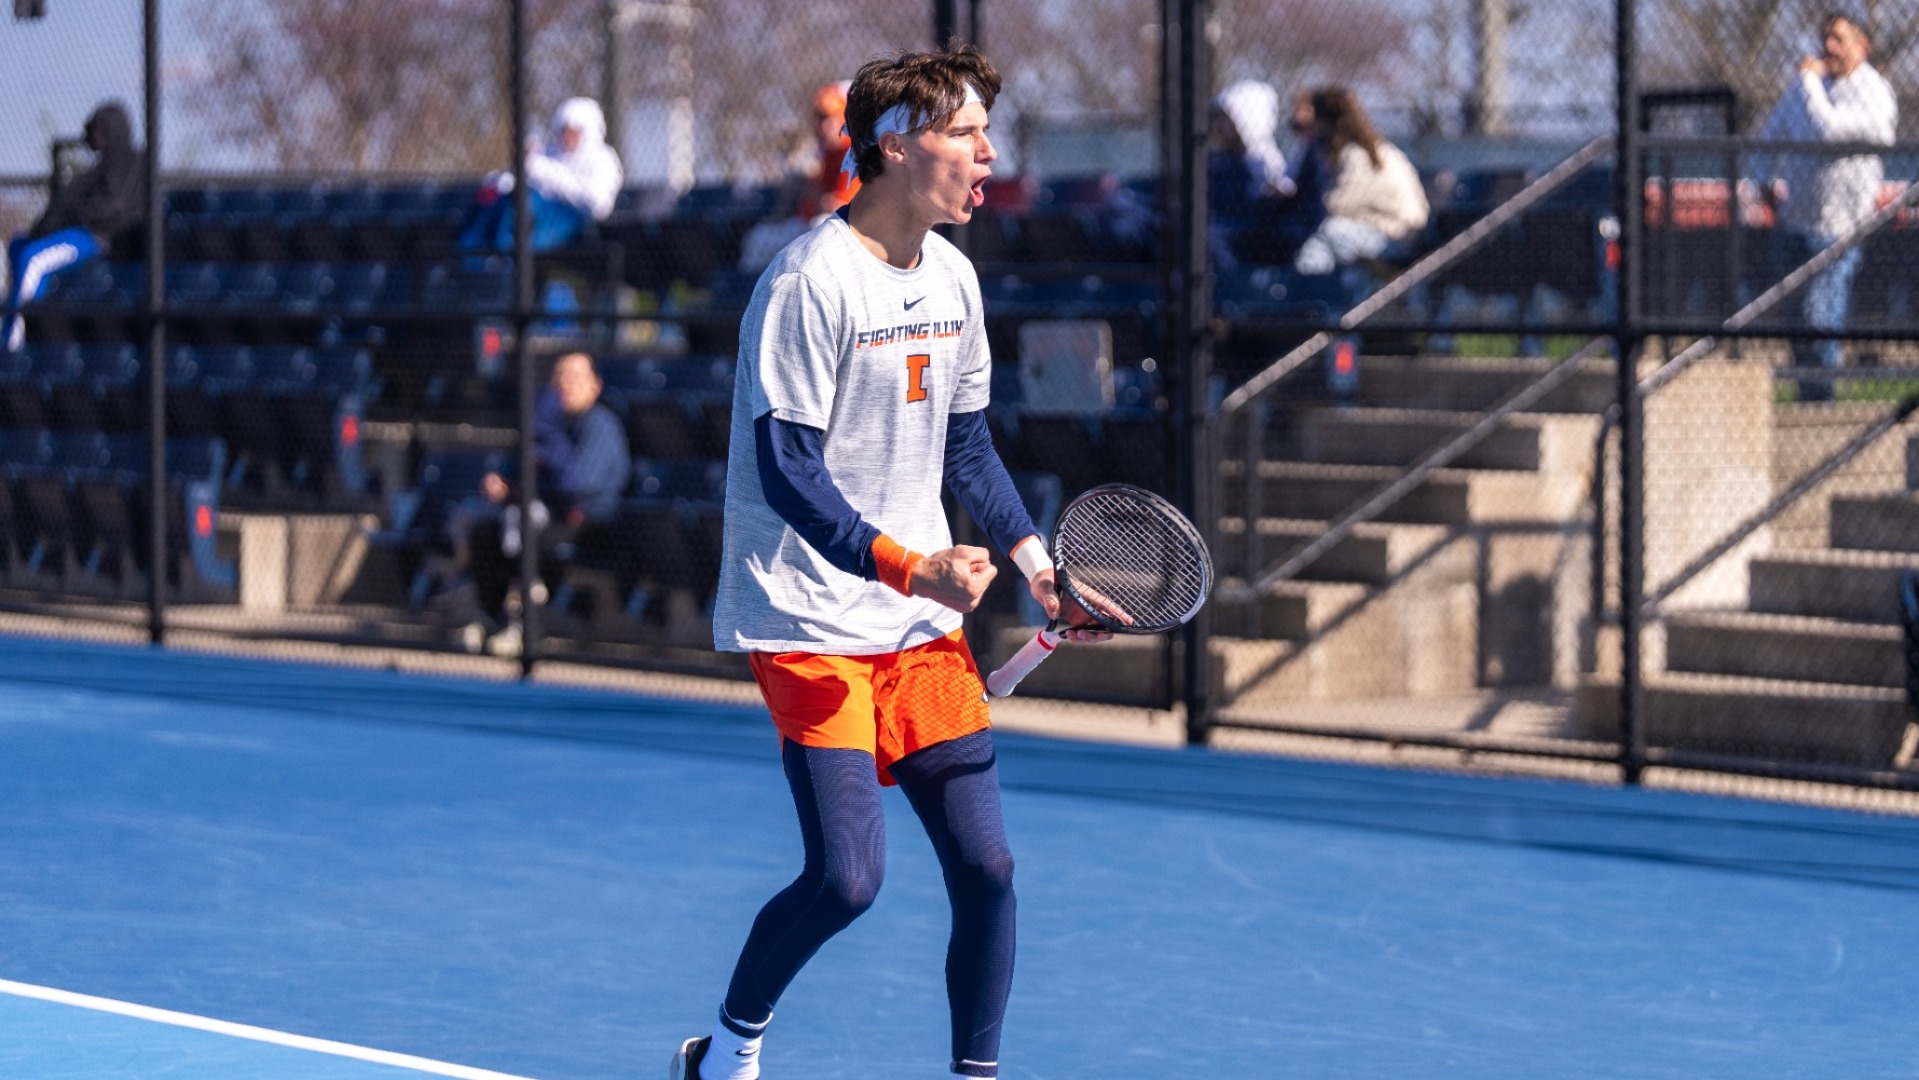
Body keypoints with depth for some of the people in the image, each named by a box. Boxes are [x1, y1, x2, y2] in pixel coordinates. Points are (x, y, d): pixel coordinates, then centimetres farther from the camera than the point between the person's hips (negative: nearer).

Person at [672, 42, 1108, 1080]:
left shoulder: (953, 278, 8)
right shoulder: (810, 282, -15)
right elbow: (787, 470, -19)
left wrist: (1033, 559, 6)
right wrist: (908, 566, -28)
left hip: (923, 623, 7)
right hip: (808, 619, -7)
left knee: (984, 865, 0)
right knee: (846, 875, -14)